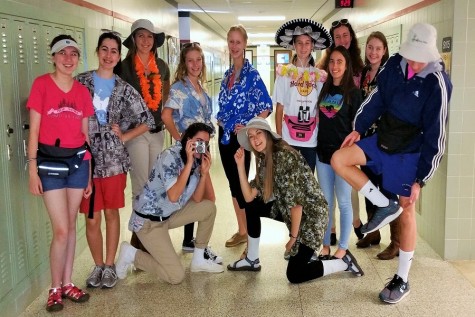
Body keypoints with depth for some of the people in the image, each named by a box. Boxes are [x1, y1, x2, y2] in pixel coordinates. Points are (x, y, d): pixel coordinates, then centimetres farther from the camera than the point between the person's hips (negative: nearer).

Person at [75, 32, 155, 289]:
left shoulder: (124, 89, 5)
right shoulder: (81, 82, 4)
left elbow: (147, 120, 9)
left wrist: (124, 136, 3)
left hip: (114, 159, 0)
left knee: (111, 212, 8)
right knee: (92, 218, 4)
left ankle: (110, 265, 23)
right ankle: (98, 265, 23)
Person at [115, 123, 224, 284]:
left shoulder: (196, 160, 2)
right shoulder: (170, 156, -21)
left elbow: (197, 199, 2)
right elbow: (173, 196, -32)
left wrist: (204, 173, -12)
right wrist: (189, 162, -30)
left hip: (169, 215, 8)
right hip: (148, 221, -8)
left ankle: (199, 259, 14)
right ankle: (131, 254, 5)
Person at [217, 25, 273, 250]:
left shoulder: (252, 74, -11)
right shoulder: (227, 74, 11)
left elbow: (267, 106, -13)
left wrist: (249, 127, -15)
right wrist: (220, 120, 6)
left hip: (240, 136, -7)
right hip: (225, 135, 7)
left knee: (241, 182, -4)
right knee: (232, 182, 12)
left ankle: (251, 233, 8)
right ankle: (241, 230, 24)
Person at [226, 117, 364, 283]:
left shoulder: (283, 155, -24)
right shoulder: (263, 159, 4)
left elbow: (296, 201, -24)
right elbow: (249, 197, -1)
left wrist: (293, 237, -15)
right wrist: (240, 165, -6)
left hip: (311, 213, -9)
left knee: (294, 275, -7)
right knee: (251, 208, 4)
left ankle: (345, 262, 10)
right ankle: (252, 260, 18)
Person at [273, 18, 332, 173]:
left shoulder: (319, 75, 7)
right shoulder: (285, 73, 1)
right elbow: (279, 108, 0)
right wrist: (278, 137, -4)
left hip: (311, 139, 2)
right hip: (288, 138, -2)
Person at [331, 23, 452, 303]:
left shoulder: (438, 84, -21)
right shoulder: (395, 64, -6)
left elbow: (435, 137, -17)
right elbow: (378, 98, 8)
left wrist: (421, 179, -16)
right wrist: (359, 129, 6)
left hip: (409, 153, -6)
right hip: (382, 140, 6)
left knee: (407, 212, 3)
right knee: (339, 159, -5)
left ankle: (402, 280, 17)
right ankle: (385, 206, 4)